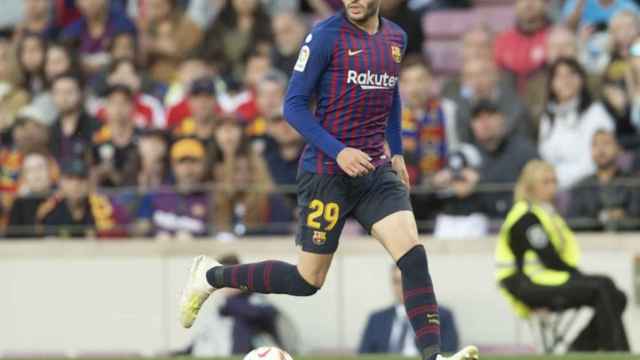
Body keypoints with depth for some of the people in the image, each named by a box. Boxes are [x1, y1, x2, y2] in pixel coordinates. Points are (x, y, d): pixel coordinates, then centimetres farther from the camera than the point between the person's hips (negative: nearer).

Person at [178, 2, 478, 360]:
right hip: (327, 172, -5)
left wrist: (397, 152, 19)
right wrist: (338, 151, -20)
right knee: (308, 281, 3)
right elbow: (294, 105, -11)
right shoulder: (327, 35, -11)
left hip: (376, 169, 5)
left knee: (413, 255, -15)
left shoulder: (396, 38, 7)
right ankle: (211, 275, 24)